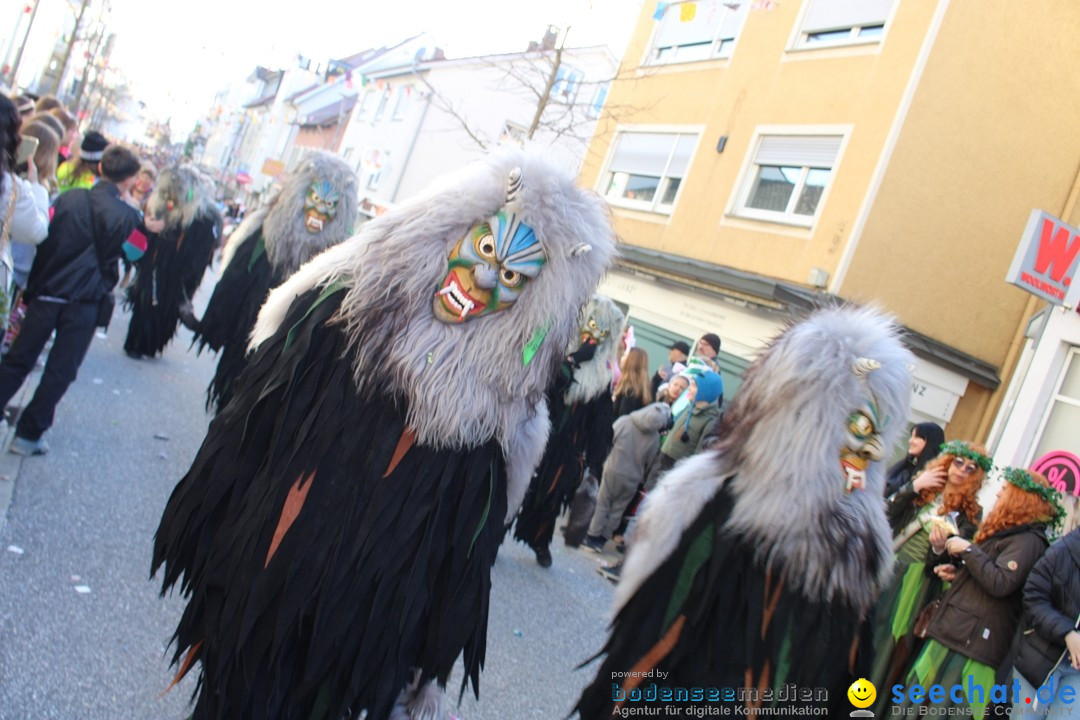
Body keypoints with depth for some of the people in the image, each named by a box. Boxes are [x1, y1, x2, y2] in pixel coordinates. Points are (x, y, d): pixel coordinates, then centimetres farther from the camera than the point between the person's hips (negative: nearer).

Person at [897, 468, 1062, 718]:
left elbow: (1000, 583, -25)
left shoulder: (1028, 540, -14)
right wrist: (957, 573, 11)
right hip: (959, 630, 10)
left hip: (974, 638, -10)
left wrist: (968, 550, -16)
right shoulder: (1008, 532, 18)